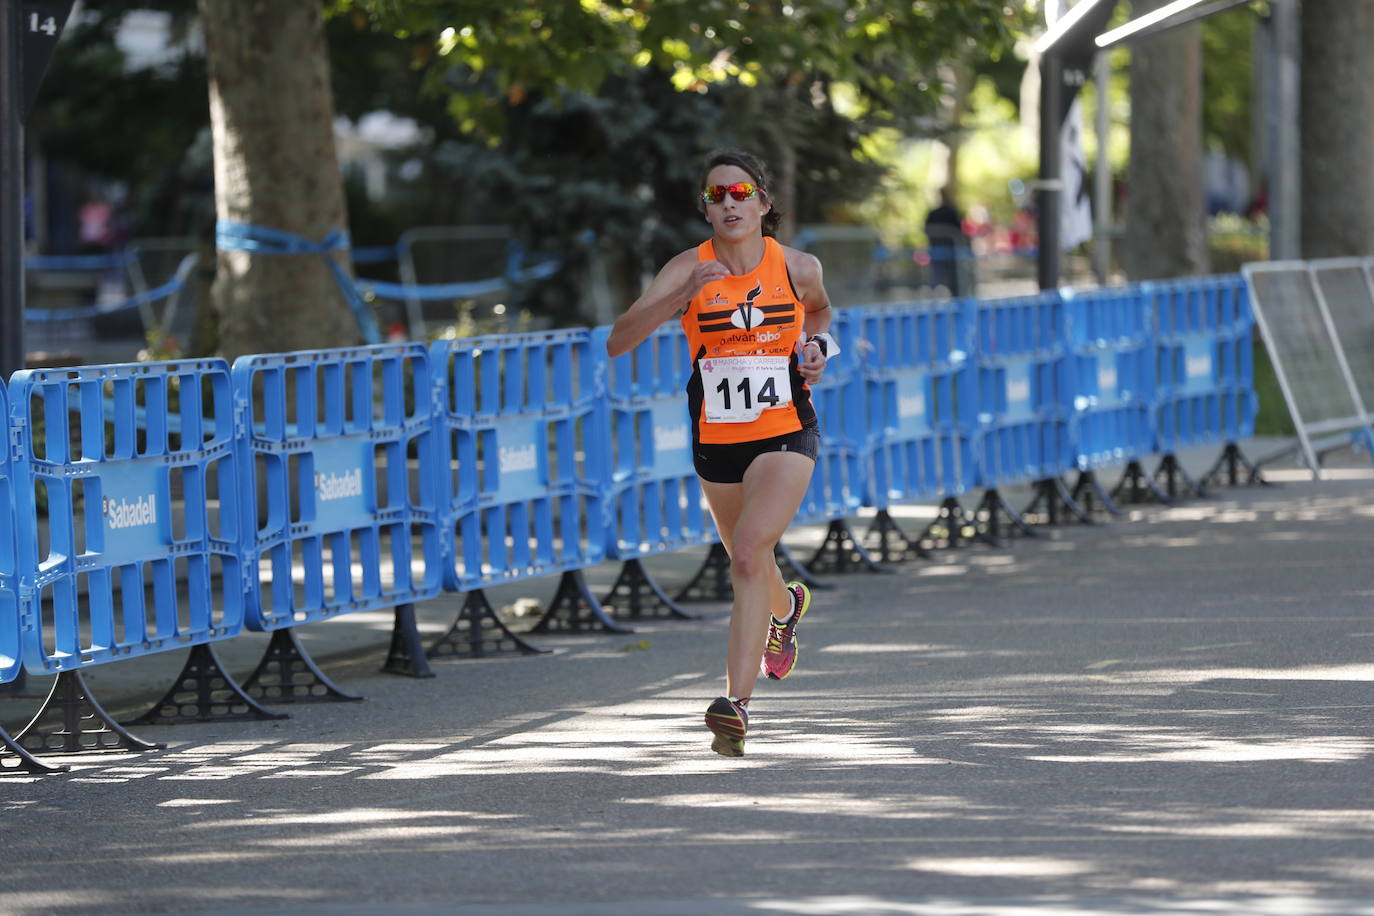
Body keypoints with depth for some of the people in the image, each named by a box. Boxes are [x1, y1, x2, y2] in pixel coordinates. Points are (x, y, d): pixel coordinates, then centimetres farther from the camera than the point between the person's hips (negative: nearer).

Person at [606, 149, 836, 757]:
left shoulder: (798, 267, -5)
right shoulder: (689, 270, -11)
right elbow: (618, 341, -22)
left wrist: (816, 347, -1)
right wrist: (683, 296, -34)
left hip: (786, 435, -2)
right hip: (717, 441, 2)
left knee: (750, 552, -23)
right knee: (748, 562, 21)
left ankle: (736, 702, -27)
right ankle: (786, 606, 59)